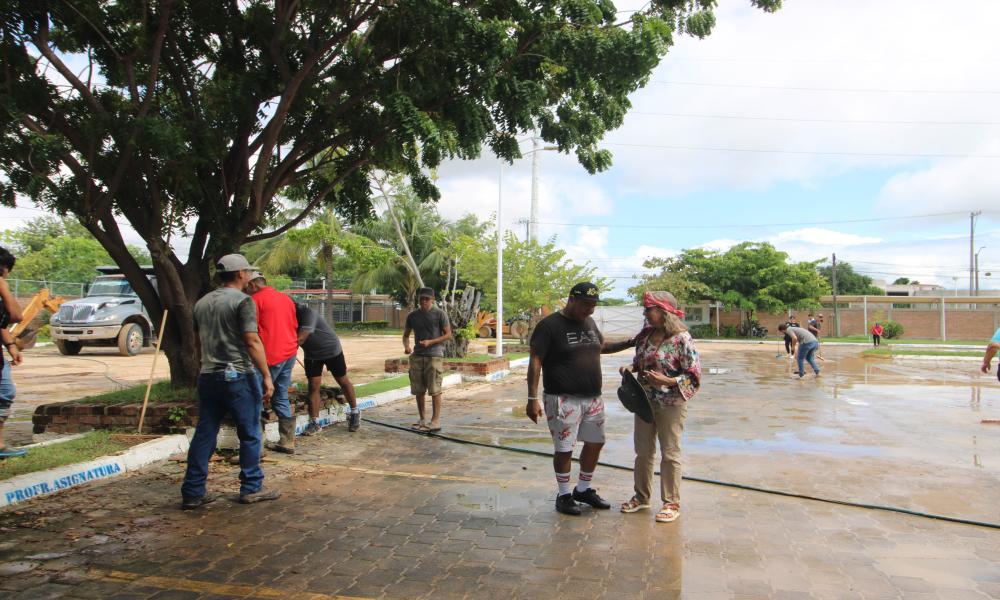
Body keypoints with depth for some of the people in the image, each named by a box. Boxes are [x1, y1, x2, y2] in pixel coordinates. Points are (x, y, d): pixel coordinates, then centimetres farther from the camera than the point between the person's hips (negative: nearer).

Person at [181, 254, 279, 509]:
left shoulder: (202, 303, 13)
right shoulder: (243, 301, -10)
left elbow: (198, 341, 21)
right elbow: (252, 341, -17)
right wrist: (266, 376, -15)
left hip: (208, 377, 7)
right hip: (238, 376, -7)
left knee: (204, 435, 10)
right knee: (249, 435, 5)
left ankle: (193, 492, 13)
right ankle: (251, 488, 12)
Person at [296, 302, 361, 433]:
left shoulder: (307, 313, -34)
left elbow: (300, 339, -42)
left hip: (331, 349, -6)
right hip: (312, 354, 6)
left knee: (343, 381, 10)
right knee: (313, 385, -4)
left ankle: (355, 413, 25)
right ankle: (314, 422, 0)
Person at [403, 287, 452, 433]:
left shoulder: (439, 314, -2)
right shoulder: (412, 316, 10)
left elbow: (448, 335, -3)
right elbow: (406, 335, 17)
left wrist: (430, 342, -15)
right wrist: (406, 346, -5)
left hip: (434, 355, -5)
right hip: (417, 356, 5)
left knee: (434, 390, -5)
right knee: (419, 390, 8)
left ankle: (436, 421, 1)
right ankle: (422, 420, 19)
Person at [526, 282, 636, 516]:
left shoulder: (589, 322, 10)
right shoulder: (549, 325, -12)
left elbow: (602, 346, 27)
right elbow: (535, 362, -13)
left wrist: (631, 343, 14)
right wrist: (532, 398, -18)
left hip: (593, 398, 8)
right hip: (564, 400, -7)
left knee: (595, 443, 15)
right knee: (564, 449, 2)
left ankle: (583, 489, 33)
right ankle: (564, 495, 21)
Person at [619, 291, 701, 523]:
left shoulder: (681, 338, -16)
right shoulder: (645, 335, 5)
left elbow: (694, 374, -15)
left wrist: (667, 381, -27)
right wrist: (631, 367, -2)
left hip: (670, 404, -7)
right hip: (644, 401, 7)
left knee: (670, 454, 5)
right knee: (642, 451, 16)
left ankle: (672, 503, 18)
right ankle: (642, 497, 32)